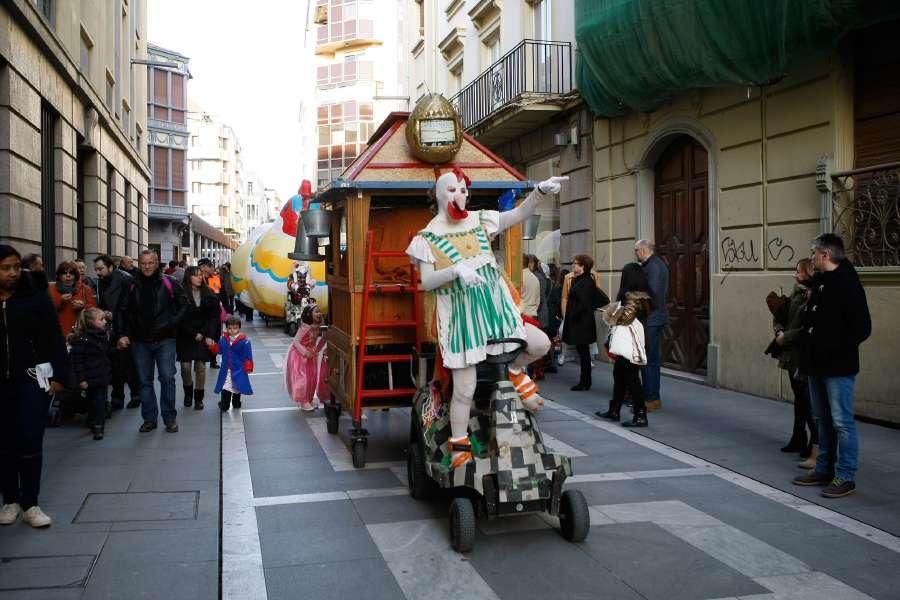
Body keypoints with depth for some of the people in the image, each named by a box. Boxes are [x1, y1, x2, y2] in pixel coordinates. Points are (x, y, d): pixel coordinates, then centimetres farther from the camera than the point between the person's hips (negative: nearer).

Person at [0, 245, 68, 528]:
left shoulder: (35, 296, -3)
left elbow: (54, 338, -3)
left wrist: (58, 375, -8)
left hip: (32, 380, -2)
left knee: (30, 444, -2)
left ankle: (29, 503, 7)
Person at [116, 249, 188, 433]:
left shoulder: (168, 283, -3)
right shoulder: (133, 286, 5)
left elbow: (184, 305, 3)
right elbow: (123, 311, 11)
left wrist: (171, 323, -8)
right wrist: (122, 334, 1)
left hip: (164, 340, -3)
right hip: (140, 341, 3)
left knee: (167, 378, -5)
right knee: (145, 381, 8)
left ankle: (170, 418, 6)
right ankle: (149, 419, 17)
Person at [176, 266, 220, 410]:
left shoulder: (208, 295, 4)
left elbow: (213, 316, 3)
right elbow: (181, 318, -7)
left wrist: (203, 333, -7)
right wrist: (193, 334, -10)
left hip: (203, 337, 2)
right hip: (185, 337, -2)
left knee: (200, 367, -1)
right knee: (186, 366, -1)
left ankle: (199, 397, 11)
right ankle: (188, 393, 24)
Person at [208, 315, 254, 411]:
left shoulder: (244, 341, -14)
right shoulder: (223, 339, -1)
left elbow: (248, 356, -12)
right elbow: (218, 350, 13)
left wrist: (248, 368, -11)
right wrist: (211, 345, -4)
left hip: (238, 369, -2)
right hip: (226, 369, 2)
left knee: (237, 387, 12)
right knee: (225, 388, 1)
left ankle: (236, 403, 28)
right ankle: (224, 406, 10)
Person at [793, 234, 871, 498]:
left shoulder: (847, 285, -15)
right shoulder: (818, 282, 12)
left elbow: (862, 328, -18)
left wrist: (837, 350, -15)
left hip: (838, 367, -9)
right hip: (817, 365, 9)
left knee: (842, 422, -3)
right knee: (823, 420, 16)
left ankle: (845, 477, 5)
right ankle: (824, 470, 27)